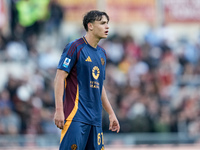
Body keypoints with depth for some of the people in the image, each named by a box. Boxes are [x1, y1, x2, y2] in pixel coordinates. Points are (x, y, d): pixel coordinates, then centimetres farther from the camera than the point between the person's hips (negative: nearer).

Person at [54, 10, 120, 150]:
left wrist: (111, 113, 23)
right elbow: (60, 77, -10)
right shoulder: (75, 47, -5)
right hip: (76, 115, -8)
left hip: (95, 117, 8)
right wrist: (59, 110, -18)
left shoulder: (102, 53, 18)